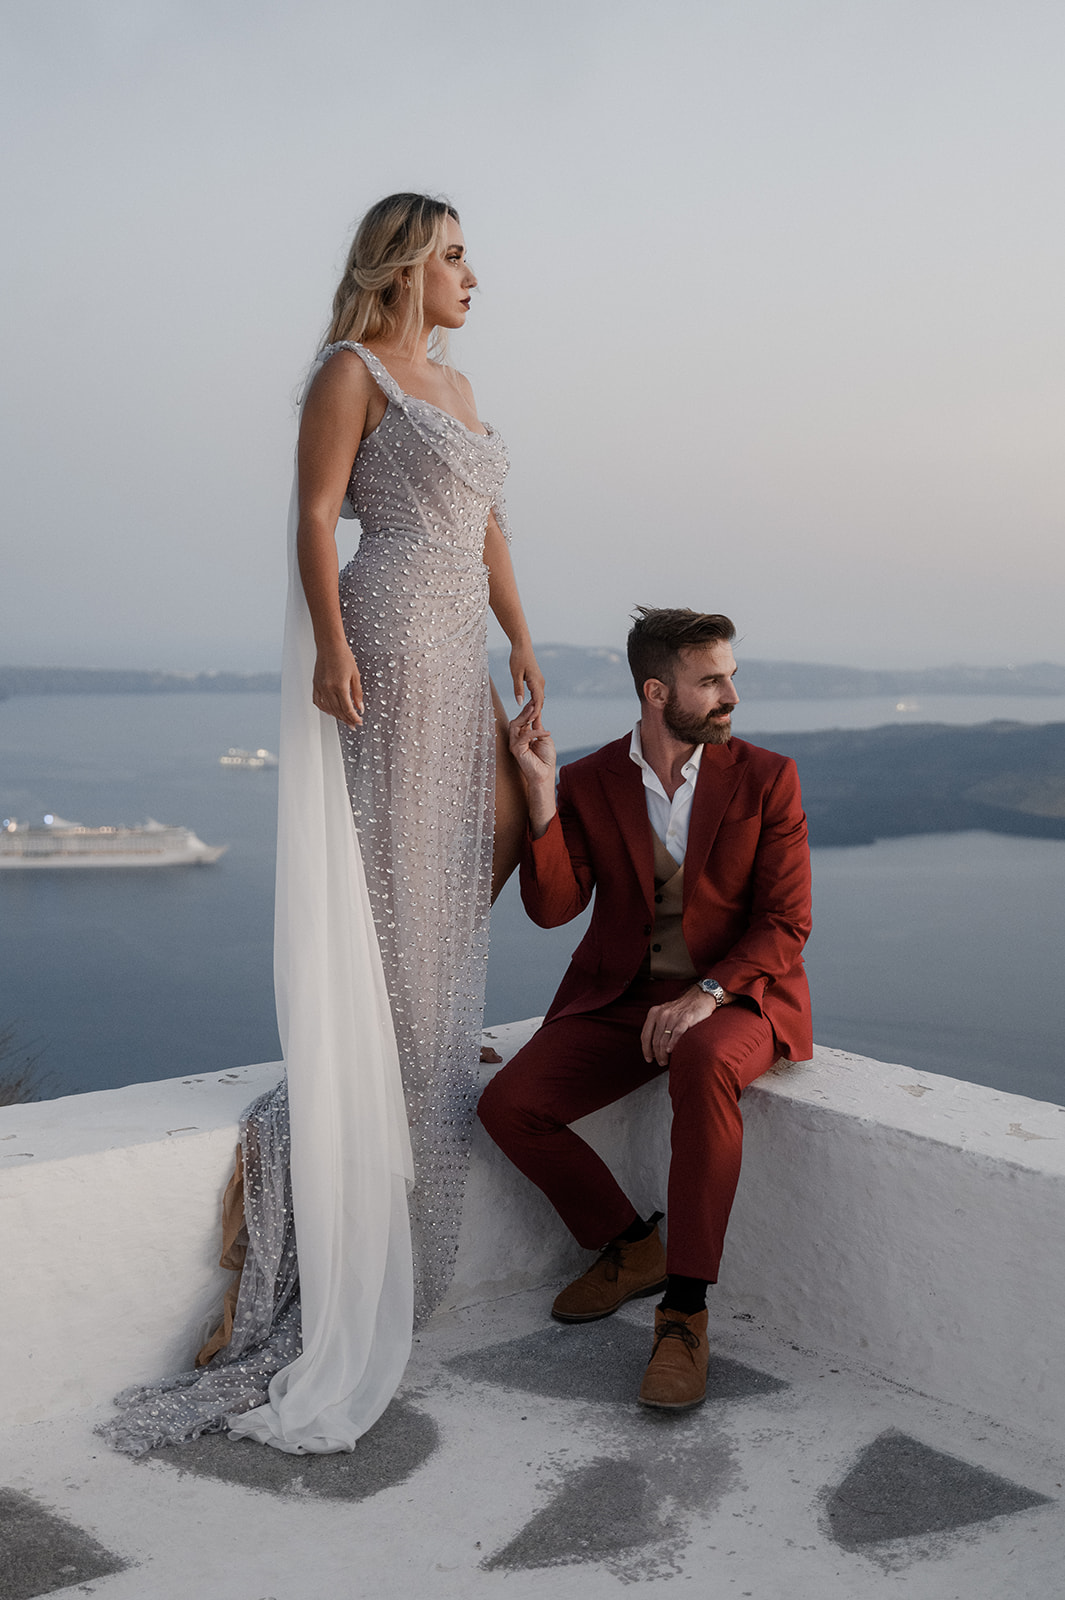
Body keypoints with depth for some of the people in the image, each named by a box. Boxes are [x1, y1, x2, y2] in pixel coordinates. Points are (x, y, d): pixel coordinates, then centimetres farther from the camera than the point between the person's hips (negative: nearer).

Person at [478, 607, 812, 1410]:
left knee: (705, 1067, -38)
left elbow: (785, 924, -8)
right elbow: (552, 907, -8)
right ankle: (631, 1248, 7)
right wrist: (539, 790, -20)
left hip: (734, 999, -3)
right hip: (618, 1003, 3)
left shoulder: (766, 778, -4)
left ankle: (685, 1312, -28)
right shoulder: (589, 783, 1)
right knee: (507, 1105, -18)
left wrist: (704, 997, -25)